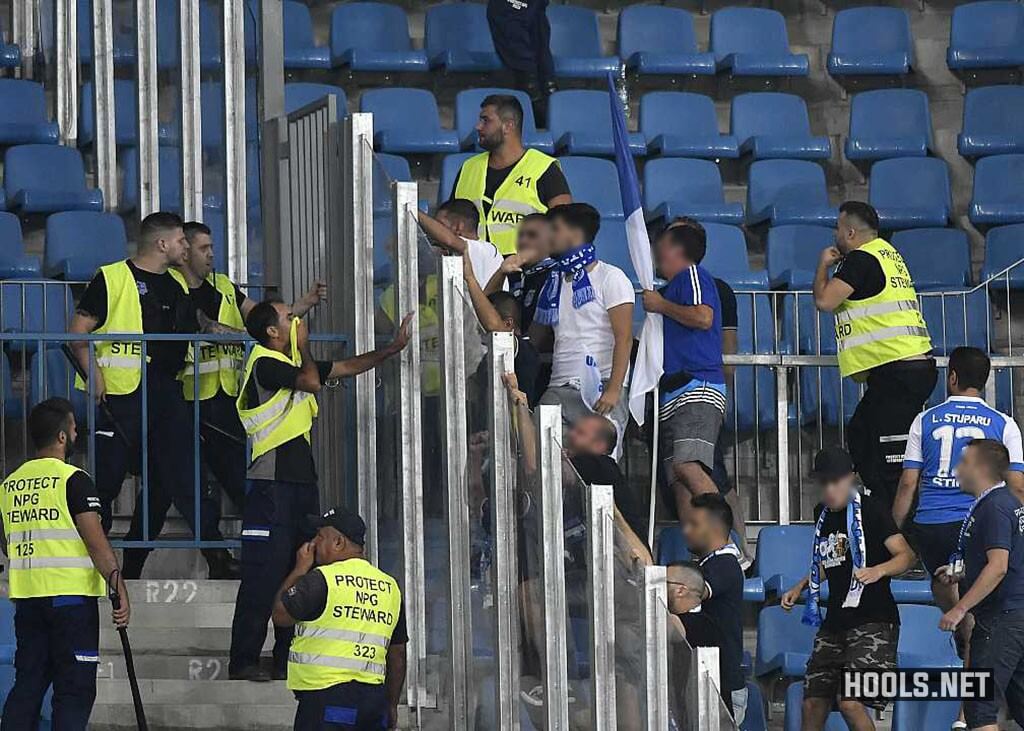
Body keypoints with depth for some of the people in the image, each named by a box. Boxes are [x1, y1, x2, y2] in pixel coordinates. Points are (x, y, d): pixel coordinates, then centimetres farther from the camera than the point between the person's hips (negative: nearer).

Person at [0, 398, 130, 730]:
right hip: (71, 597, -6)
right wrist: (121, 592, -12)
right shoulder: (73, 480, -10)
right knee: (74, 690, -3)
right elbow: (97, 543, -15)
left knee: (27, 685, 11)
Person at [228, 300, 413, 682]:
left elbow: (347, 367, 27)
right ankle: (244, 661, -10)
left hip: (300, 481, 9)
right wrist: (303, 347, -3)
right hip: (272, 482, -9)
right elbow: (312, 382, -20)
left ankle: (288, 660, 14)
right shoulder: (265, 363, -9)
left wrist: (393, 348, 23)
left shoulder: (291, 362, 19)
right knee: (263, 576, -11)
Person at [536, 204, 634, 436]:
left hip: (601, 389, -5)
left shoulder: (610, 278, 2)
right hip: (559, 390, 5)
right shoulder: (553, 284, 22)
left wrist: (614, 390, -17)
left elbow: (624, 339, -7)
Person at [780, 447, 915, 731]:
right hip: (835, 620, 7)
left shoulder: (870, 509, -6)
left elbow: (906, 555, -14)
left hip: (872, 619, -7)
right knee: (814, 702, 4)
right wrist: (800, 587, 23)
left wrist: (878, 570, -32)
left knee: (850, 701, -20)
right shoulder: (823, 513, 16)